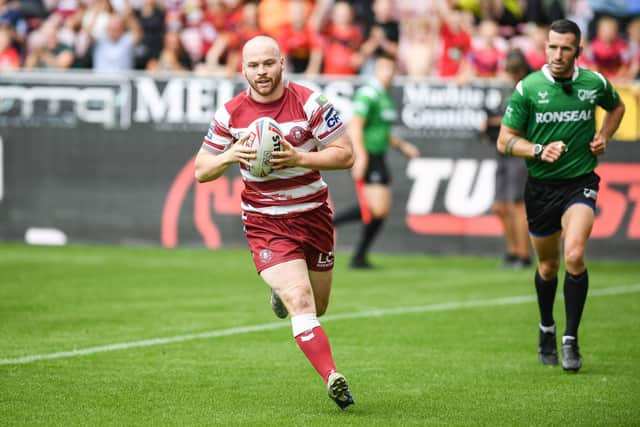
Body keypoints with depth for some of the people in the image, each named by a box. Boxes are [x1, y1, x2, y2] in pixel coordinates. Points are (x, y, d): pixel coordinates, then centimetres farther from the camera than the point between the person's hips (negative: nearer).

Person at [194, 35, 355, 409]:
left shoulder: (310, 103, -9)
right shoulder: (231, 115, -5)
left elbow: (346, 154, -9)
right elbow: (201, 171, 2)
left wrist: (299, 158, -24)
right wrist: (230, 156, -20)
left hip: (314, 215, 2)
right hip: (265, 221, -1)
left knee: (317, 307, 15)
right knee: (300, 302, -20)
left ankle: (282, 293, 50)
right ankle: (333, 378, -23)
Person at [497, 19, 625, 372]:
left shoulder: (595, 84, -3)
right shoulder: (528, 88, -8)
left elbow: (616, 107, 21)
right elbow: (505, 141, -5)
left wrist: (603, 137, 3)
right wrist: (539, 150, -22)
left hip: (580, 183, -1)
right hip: (540, 186, 1)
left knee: (574, 255, -22)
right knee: (547, 266, 13)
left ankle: (571, 339, -12)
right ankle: (546, 328, 40)